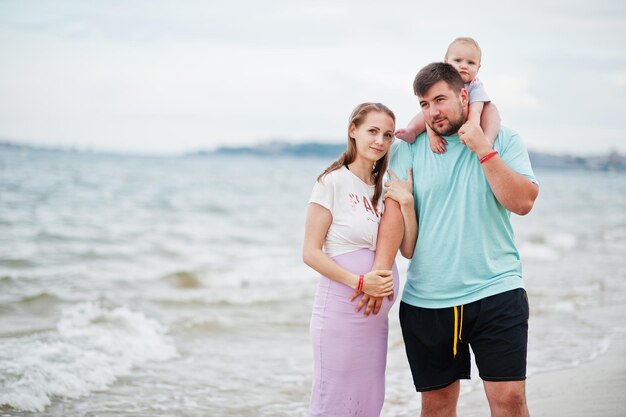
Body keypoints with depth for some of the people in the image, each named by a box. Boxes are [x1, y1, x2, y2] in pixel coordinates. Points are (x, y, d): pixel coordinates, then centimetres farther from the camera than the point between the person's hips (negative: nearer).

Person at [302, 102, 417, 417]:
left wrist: (406, 204, -5)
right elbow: (311, 252, -11)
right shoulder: (333, 182, -6)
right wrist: (359, 282, -20)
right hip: (340, 310, -7)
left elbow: (408, 250, 9)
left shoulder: (385, 188, 13)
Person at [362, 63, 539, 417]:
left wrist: (483, 150, -13)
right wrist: (380, 271, -16)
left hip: (496, 292, -1)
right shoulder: (410, 149, 5)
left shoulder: (503, 140, 4)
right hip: (425, 300, 2)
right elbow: (395, 210, -4)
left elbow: (523, 202, -8)